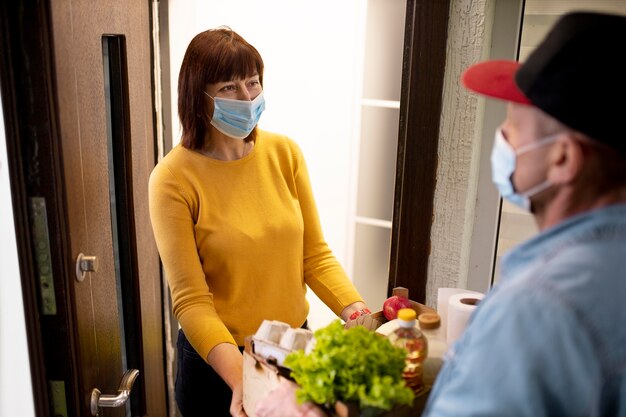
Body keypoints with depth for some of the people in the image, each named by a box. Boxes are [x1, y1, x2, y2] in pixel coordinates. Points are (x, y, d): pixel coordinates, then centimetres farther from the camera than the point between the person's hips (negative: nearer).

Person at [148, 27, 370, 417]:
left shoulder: (285, 152, -6)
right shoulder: (174, 178, -17)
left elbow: (315, 254, -3)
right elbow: (191, 300, -18)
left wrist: (356, 311, -18)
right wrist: (241, 377, -31)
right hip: (219, 360, -3)